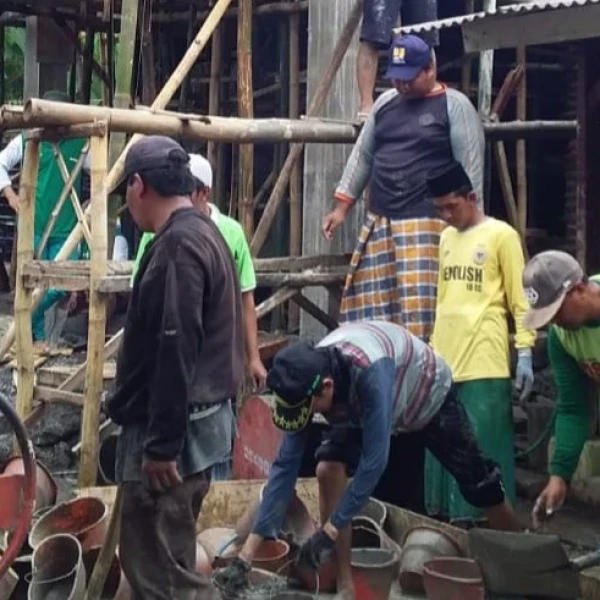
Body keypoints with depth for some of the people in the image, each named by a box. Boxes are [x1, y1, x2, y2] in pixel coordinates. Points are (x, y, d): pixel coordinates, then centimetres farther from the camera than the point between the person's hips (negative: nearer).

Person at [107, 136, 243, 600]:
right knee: (166, 557, 18)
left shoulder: (177, 245, -18)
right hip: (192, 420, 10)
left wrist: (161, 443, -22)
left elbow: (175, 352, -24)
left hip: (172, 429, -10)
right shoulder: (203, 233, 14)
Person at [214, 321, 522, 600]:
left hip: (430, 394, -4)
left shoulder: (370, 372, -47)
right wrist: (247, 554, -28)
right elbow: (285, 465, -26)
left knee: (479, 484, 8)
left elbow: (373, 461, -44)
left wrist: (329, 532, -40)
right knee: (329, 470, -19)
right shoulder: (307, 377, -29)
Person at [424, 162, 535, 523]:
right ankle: (448, 514, 16)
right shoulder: (446, 238, 16)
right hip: (444, 358, 6)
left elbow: (520, 299, -4)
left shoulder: (501, 236, -2)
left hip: (484, 361, -6)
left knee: (482, 444, -4)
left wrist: (525, 352, -10)